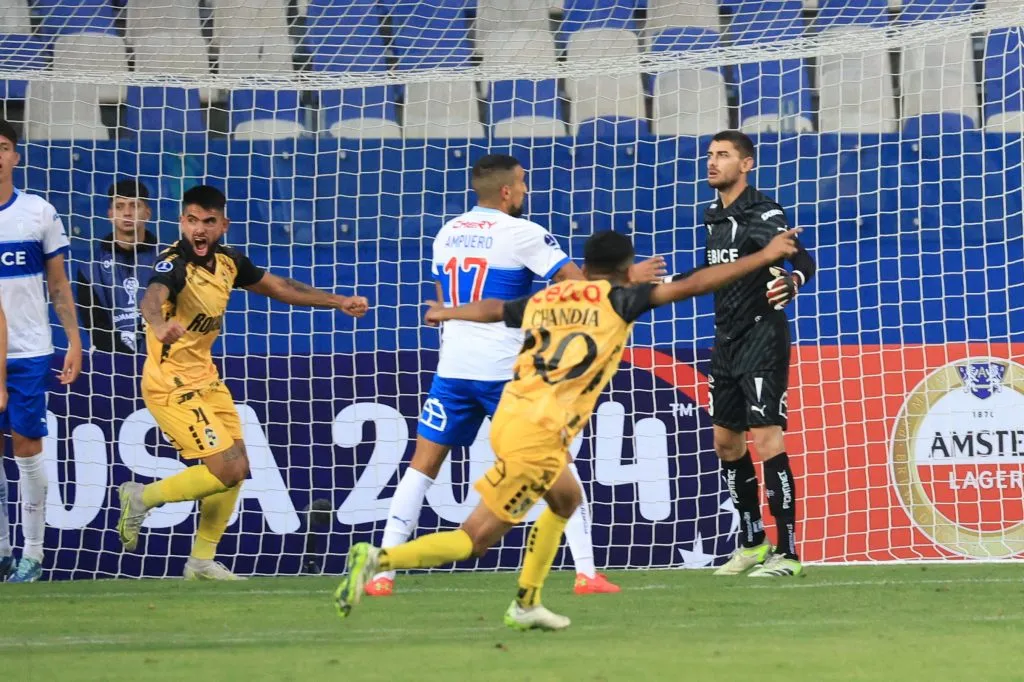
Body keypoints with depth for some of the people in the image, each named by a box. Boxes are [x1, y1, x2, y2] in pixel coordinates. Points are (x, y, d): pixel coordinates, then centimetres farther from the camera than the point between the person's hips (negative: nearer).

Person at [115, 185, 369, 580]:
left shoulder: (227, 261, 0)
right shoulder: (174, 264, -24)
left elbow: (278, 287, 16)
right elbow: (152, 297, -47)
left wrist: (338, 302, 14)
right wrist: (160, 325, -70)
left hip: (205, 377, 9)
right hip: (171, 384, -9)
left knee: (237, 468, 12)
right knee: (226, 469, -15)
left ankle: (202, 561, 24)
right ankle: (142, 498, 4)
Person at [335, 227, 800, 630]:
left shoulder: (543, 300, 15)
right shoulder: (617, 300, -1)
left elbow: (493, 309, 32)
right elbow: (692, 286, -4)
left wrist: (447, 313, 53)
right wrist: (762, 258, 0)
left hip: (509, 417, 7)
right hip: (537, 436, -7)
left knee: (566, 499, 29)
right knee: (474, 540, -2)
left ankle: (526, 604, 29)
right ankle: (378, 559, -16)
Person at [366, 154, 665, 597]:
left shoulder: (446, 234, 10)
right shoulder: (522, 234, -7)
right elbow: (579, 282, -6)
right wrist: (630, 276, 8)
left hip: (454, 367, 4)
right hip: (506, 370, -4)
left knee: (423, 465, 8)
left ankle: (382, 572, -2)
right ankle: (586, 572, 3)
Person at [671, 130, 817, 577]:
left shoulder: (763, 214, -13)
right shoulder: (713, 216, 11)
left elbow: (804, 260, -26)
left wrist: (792, 281, -47)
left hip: (762, 338, -9)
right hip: (726, 340, 9)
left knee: (767, 440, -14)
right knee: (726, 441, 13)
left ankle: (787, 553, -12)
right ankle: (753, 544, 26)